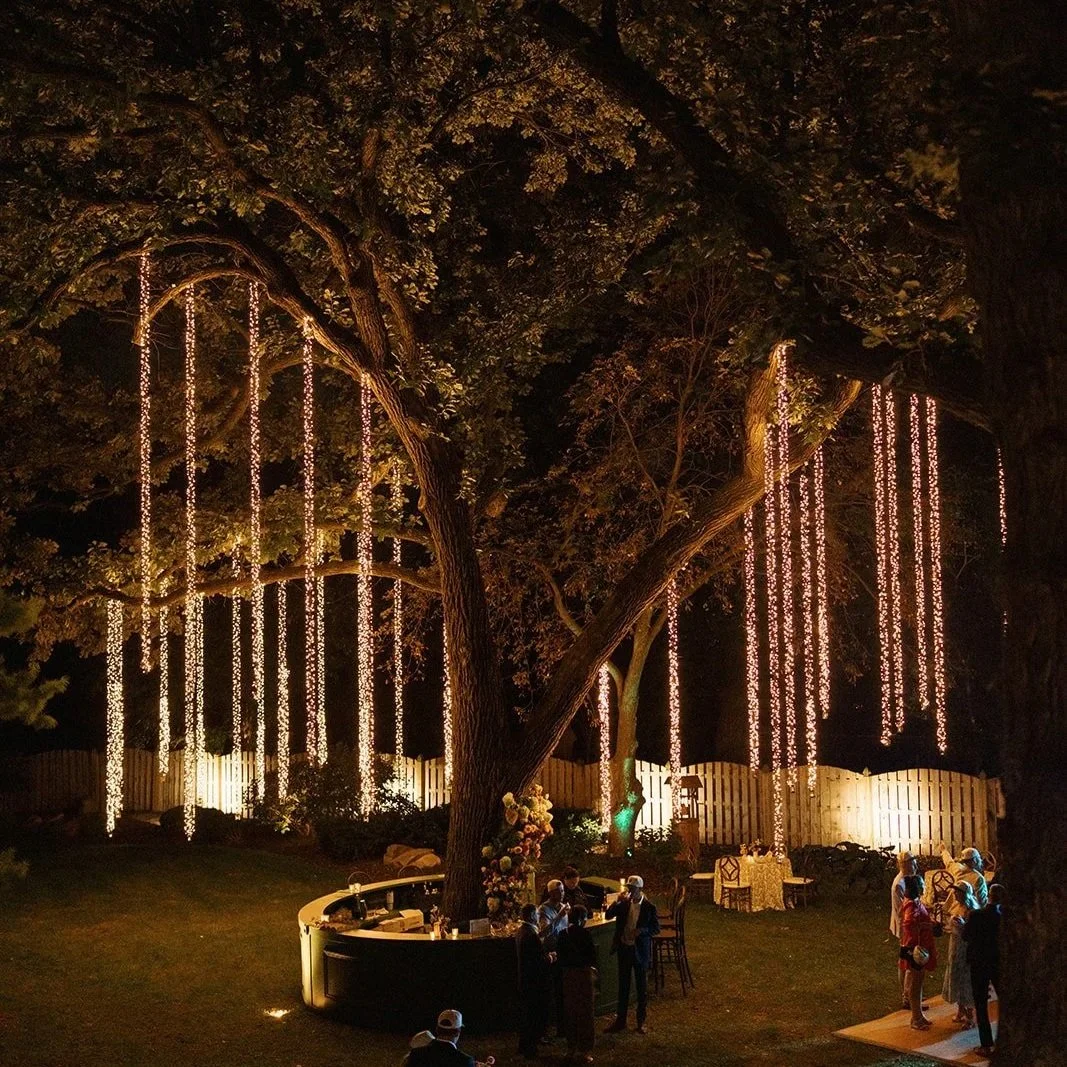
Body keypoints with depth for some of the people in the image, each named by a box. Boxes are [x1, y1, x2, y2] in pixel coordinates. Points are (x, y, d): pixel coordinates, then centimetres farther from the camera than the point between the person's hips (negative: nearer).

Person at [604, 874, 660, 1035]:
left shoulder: (649, 907, -9)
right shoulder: (624, 904, -1)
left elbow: (656, 928, -5)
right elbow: (608, 916, -7)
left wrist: (642, 930, -22)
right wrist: (617, 902, -20)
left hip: (640, 950, -3)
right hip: (624, 948, 3)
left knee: (642, 987, 8)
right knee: (623, 986, 12)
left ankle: (641, 1021, 20)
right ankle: (620, 1020, 21)